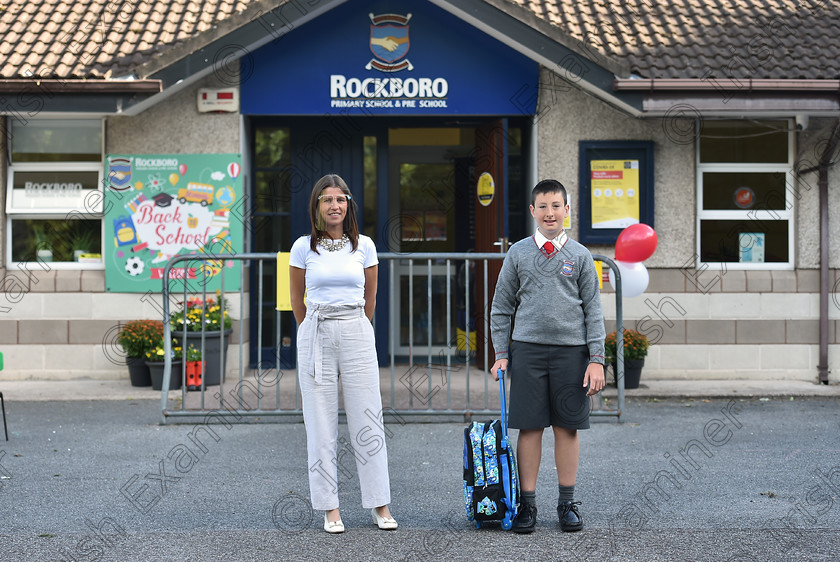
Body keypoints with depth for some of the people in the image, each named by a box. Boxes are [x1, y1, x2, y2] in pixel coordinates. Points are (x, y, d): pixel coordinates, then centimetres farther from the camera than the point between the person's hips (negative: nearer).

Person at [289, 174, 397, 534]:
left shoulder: (364, 246, 4)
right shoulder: (303, 248, 1)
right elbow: (297, 301, 12)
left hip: (357, 334, 1)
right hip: (315, 335, -1)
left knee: (367, 421, 0)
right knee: (321, 424, 0)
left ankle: (380, 505, 8)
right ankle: (330, 509, 6)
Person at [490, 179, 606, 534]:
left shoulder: (580, 256, 6)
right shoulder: (518, 254, 7)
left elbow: (593, 310, 6)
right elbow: (501, 308, 11)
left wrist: (596, 359, -1)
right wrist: (501, 354, 3)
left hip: (571, 350, 0)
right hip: (528, 348, 0)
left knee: (567, 427, 5)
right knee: (529, 427, 1)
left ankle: (567, 503, 16)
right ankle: (527, 504, 10)